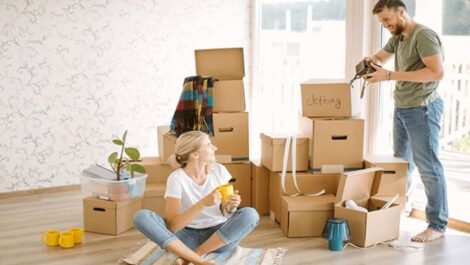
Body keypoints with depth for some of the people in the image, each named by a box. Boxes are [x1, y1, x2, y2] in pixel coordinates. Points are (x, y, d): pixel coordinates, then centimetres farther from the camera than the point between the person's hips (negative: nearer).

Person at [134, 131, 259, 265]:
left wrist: (230, 206, -21)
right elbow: (172, 226, -21)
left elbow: (225, 213, 3)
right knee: (141, 216, -24)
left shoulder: (219, 170, -4)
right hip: (189, 236, -2)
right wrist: (203, 204, -32)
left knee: (250, 214, -26)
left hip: (218, 236, 2)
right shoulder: (177, 178, -13)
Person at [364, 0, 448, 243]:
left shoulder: (423, 35, -15)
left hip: (422, 108, -9)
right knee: (401, 161, 16)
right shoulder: (397, 38, 12)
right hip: (401, 108, 9)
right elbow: (380, 57, 27)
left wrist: (390, 75, -24)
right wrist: (370, 62, 0)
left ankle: (437, 225, 3)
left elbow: (437, 72, -23)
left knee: (427, 166, -5)